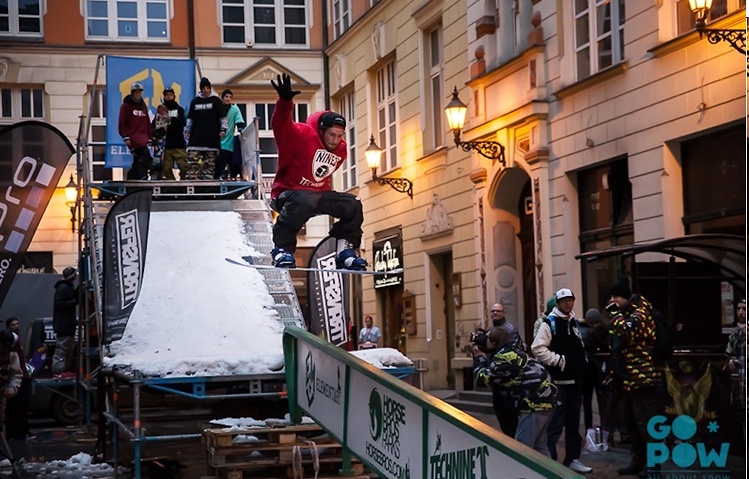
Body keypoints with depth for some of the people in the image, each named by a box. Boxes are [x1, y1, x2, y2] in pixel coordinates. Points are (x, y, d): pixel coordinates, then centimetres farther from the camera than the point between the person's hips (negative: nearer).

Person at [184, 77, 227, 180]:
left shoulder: (216, 101, 4)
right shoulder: (195, 101, 11)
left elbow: (222, 117, 3)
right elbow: (190, 118, 15)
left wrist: (223, 129, -7)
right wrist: (187, 130, 8)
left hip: (212, 137, -2)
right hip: (196, 137, 2)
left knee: (210, 163, 1)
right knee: (192, 162, -7)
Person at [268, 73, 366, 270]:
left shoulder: (340, 150, 4)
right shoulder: (303, 136, -17)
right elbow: (282, 125, -35)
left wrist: (331, 202, 24)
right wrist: (285, 101, -53)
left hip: (319, 194, 7)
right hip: (288, 193, -7)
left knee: (353, 205, -5)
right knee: (305, 200, -40)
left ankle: (346, 251, 3)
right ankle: (282, 249, -34)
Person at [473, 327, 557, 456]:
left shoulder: (505, 356, -14)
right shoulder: (510, 351, 18)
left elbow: (484, 377, -12)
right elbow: (491, 371, 20)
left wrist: (479, 357, 3)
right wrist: (483, 356, 12)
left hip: (536, 400, -11)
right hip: (542, 397, 11)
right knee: (539, 445, 15)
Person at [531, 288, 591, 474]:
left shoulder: (574, 322, 16)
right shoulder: (549, 323, -8)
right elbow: (538, 348, -19)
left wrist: (581, 364, 15)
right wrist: (558, 360, -20)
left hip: (575, 380, 8)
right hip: (558, 381, -8)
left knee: (573, 423, 14)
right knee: (555, 423, -10)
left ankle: (572, 458, 22)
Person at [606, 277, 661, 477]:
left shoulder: (640, 312, -10)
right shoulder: (625, 314, 19)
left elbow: (626, 331, -29)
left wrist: (615, 312, -16)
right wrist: (615, 374, 19)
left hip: (641, 377, -10)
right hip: (629, 378, 10)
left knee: (646, 423, -7)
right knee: (631, 422, 15)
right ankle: (637, 461, 23)